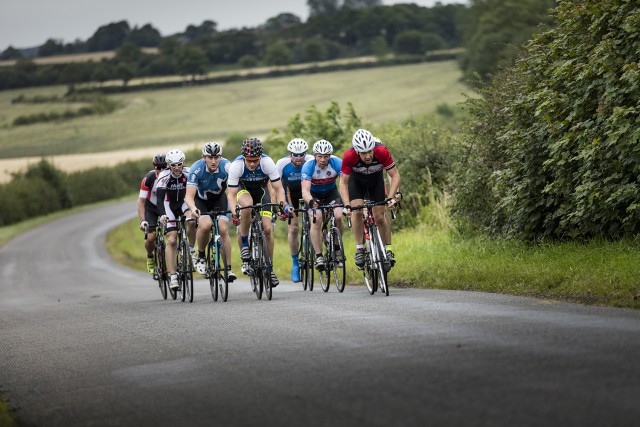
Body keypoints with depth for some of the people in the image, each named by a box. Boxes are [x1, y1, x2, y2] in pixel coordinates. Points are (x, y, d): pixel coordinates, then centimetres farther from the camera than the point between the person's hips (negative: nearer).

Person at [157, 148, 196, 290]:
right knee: (171, 240, -13)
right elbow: (160, 198, -27)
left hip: (185, 202, 1)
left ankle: (190, 250, -9)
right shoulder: (164, 176, -23)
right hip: (170, 206, -1)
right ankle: (173, 276, -13)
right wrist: (162, 215, -43)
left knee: (192, 221, -33)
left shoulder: (188, 173, -20)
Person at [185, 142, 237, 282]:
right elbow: (189, 196, -35)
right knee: (205, 225, -27)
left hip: (219, 198, 1)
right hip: (200, 199, -1)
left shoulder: (226, 167, -29)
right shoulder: (196, 169, -31)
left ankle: (229, 269, -9)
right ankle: (201, 257, -3)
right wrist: (193, 209, -56)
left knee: (223, 229, -16)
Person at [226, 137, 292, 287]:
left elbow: (278, 188, -23)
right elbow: (231, 194, -30)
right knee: (247, 204, -37)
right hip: (243, 189, -1)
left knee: (267, 229, -11)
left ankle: (269, 267, 5)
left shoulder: (267, 162, -30)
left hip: (261, 190, 1)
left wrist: (282, 204, -41)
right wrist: (234, 212, -46)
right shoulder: (236, 165, -32)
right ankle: (244, 246, -21)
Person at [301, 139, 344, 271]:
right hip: (314, 194, -1)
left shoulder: (337, 163, -28)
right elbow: (305, 190, -38)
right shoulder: (309, 166, -30)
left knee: (338, 216, -22)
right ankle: (318, 256, -20)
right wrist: (310, 201, -60)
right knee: (316, 218, -25)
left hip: (331, 192, 1)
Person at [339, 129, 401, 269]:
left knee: (380, 215, -6)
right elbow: (343, 183, -27)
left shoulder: (382, 151, -36)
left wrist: (391, 197, -36)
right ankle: (359, 248, -9)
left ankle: (388, 249, 9)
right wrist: (347, 205, -37)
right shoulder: (349, 156, -36)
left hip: (376, 179, 1)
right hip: (356, 180, -1)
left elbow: (395, 175, -25)